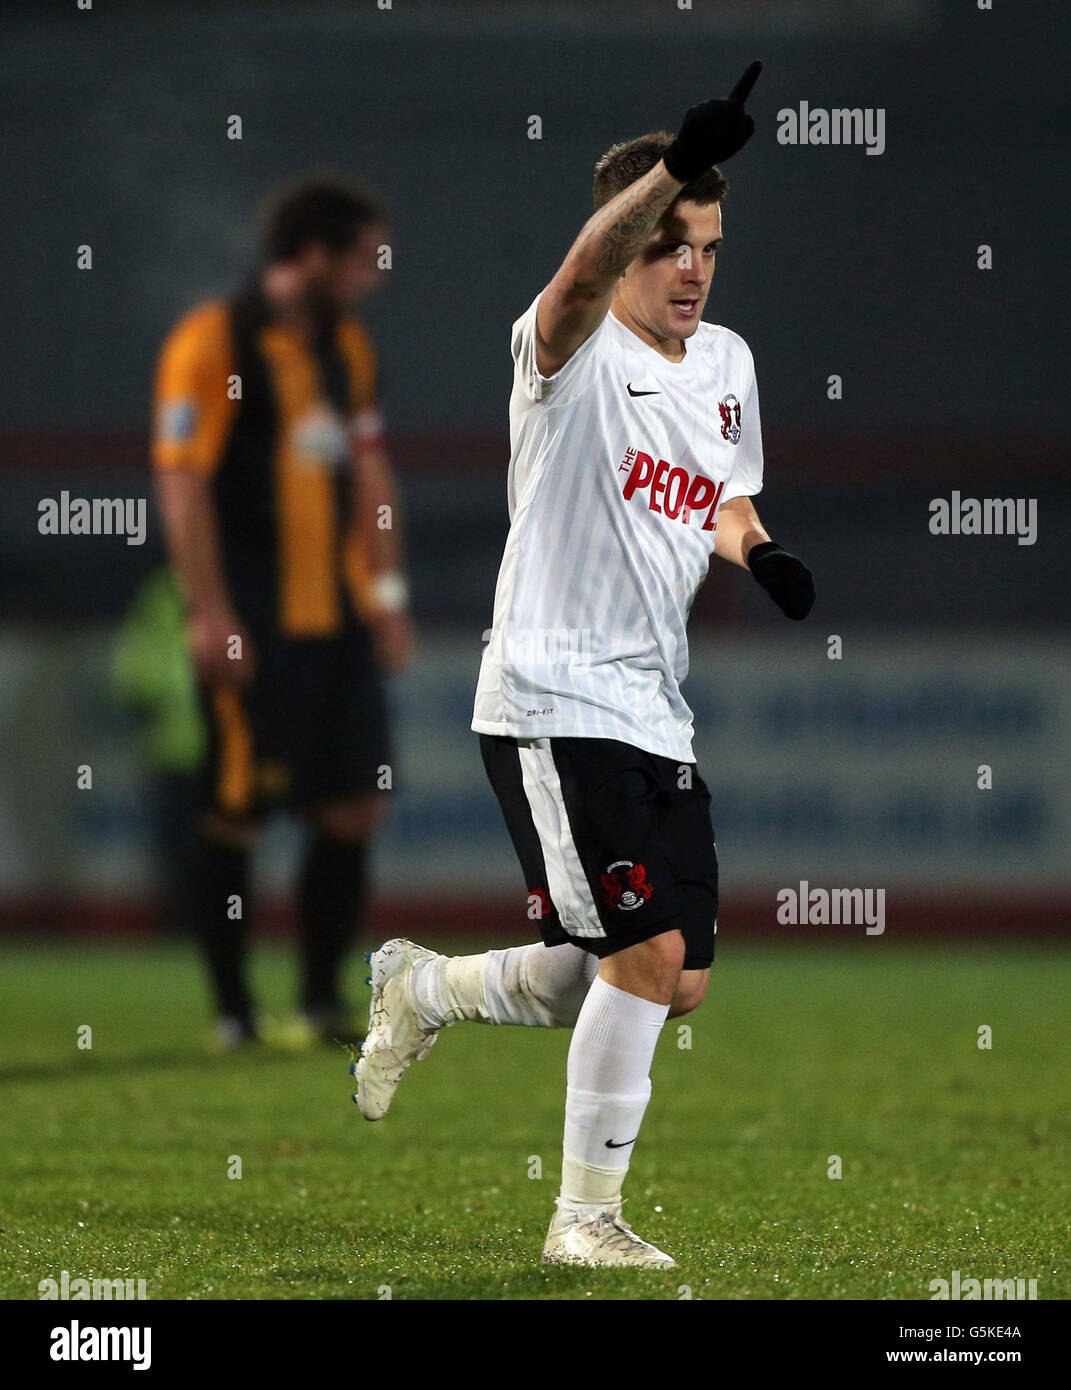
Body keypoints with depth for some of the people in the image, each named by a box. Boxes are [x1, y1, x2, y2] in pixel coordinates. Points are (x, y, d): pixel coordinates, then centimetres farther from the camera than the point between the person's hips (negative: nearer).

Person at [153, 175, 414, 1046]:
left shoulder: (346, 346, 14)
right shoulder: (212, 342, -9)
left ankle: (323, 998, 14)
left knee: (354, 807, 5)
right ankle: (233, 1008, 3)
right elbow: (182, 482, -14)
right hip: (252, 624, -7)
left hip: (335, 614, 7)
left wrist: (385, 590, 14)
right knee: (238, 810, -4)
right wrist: (210, 611, -18)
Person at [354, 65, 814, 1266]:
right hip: (554, 704, -8)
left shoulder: (726, 363, 12)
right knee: (648, 951, -15)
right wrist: (676, 165, -53)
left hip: (656, 715, 8)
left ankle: (423, 991, 32)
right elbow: (586, 271, -35)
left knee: (675, 982, 10)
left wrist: (758, 554, 1)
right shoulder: (574, 349, -12)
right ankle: (587, 1215, -1)